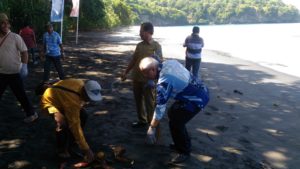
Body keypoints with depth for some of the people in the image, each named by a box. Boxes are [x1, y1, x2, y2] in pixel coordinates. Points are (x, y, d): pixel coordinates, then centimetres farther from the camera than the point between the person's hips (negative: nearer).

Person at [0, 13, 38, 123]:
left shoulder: (15, 37, -10)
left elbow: (24, 51, -10)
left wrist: (24, 65, -19)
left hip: (14, 73, -5)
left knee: (21, 94, 3)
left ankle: (31, 114, 18)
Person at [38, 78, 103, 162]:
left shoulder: (83, 85, -20)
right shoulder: (72, 101, -42)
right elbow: (75, 125, -40)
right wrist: (86, 149, -37)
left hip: (59, 95, 9)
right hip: (49, 101, -9)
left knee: (82, 115, 1)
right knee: (63, 123, -32)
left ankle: (70, 145, 15)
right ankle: (61, 150, -7)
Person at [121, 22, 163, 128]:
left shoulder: (156, 46, -9)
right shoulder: (139, 45, 6)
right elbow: (133, 60, 15)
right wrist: (126, 72, 14)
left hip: (148, 79, -6)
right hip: (136, 78, 6)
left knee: (149, 102, 2)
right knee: (138, 101, 15)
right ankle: (142, 120, 31)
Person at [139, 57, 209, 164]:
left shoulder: (164, 82, -27)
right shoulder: (169, 63, -3)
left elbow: (160, 108, -23)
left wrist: (152, 128, -14)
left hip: (197, 99, -10)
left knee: (175, 123, -8)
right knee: (173, 114, 15)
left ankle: (184, 152, 11)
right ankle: (181, 144, 31)